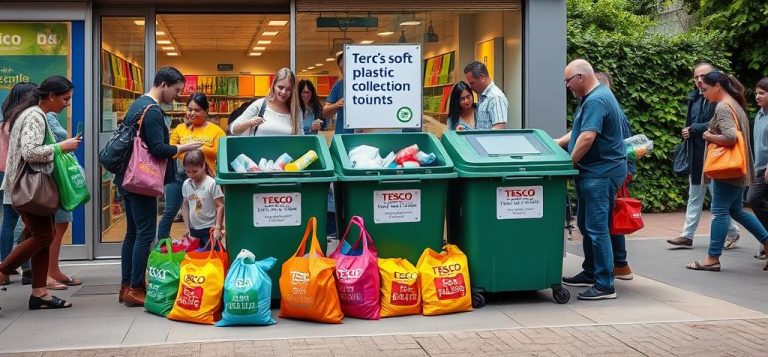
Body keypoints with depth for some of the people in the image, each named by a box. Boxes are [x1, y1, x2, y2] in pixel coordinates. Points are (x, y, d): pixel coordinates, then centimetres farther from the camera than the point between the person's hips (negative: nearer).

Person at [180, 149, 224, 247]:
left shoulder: (212, 184, -13)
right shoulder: (186, 184, 3)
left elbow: (220, 206, -12)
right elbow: (185, 206, 12)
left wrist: (218, 227, -16)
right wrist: (187, 227, 9)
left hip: (209, 229, -5)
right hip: (193, 229, 5)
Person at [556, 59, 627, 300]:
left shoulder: (596, 101, -18)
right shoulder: (591, 98, 17)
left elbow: (587, 137, -28)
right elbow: (579, 133, 27)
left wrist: (569, 163, -19)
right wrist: (557, 144, 21)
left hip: (601, 174, -11)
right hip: (592, 172, 11)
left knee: (596, 228, -9)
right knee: (586, 225, 18)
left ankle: (605, 285, -6)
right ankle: (590, 273, 29)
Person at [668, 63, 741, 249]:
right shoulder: (694, 98, 11)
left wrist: (693, 129, -14)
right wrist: (687, 132, 1)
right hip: (696, 157, 8)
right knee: (694, 197, 11)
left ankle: (732, 232, 17)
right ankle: (687, 236, 14)